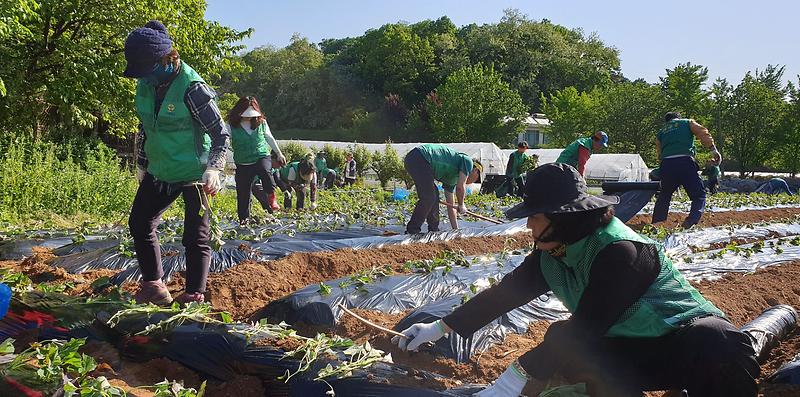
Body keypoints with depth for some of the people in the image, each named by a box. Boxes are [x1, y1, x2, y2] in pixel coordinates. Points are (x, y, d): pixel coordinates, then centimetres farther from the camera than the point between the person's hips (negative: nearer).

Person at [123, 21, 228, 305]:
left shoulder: (191, 88, -21)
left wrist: (214, 168, -27)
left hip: (194, 175, -8)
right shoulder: (146, 85, 1)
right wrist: (141, 164, 20)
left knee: (195, 236, -2)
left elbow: (221, 133, -16)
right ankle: (153, 286, 22)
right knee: (139, 223, 11)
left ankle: (194, 295, 9)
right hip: (159, 173, 8)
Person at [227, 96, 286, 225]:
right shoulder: (232, 126, -7)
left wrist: (279, 153, 20)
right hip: (243, 164, 0)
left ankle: (271, 198, -20)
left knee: (265, 171, -35)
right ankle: (243, 219, 21)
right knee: (243, 192, 2)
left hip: (262, 157, 0)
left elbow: (269, 138, 15)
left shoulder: (261, 123, 0)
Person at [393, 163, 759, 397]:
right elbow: (506, 293, 3)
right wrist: (441, 327, 5)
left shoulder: (618, 252, -29)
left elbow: (584, 327, -32)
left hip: (686, 337, -7)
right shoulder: (551, 254, -4)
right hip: (628, 351, 7)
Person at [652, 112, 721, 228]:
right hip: (685, 162, -3)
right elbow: (703, 133, 2)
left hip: (666, 164, 3)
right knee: (699, 195, 6)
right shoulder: (688, 123, 22)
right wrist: (713, 150, -5)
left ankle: (656, 224, 18)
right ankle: (691, 221, -16)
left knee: (664, 196, 22)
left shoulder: (661, 132, 29)